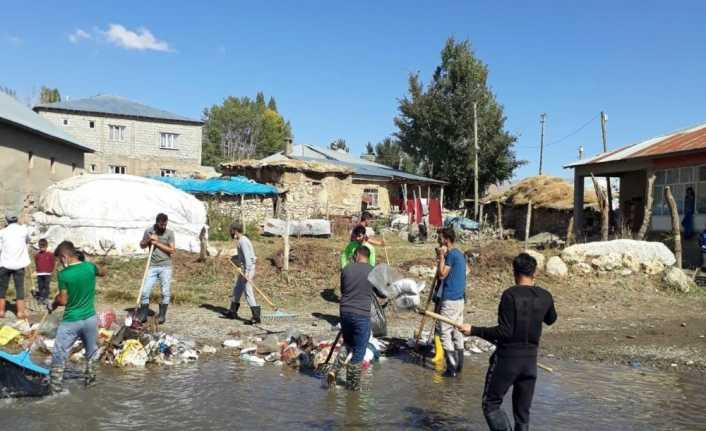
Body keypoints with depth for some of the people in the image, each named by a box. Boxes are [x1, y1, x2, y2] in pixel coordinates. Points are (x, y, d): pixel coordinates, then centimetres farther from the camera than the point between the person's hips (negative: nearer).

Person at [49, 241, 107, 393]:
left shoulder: (63, 274, -16)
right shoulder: (89, 266, -6)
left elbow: (63, 300, -12)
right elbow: (103, 272, 18)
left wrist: (52, 305, 8)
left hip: (70, 321, -4)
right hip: (90, 318, 4)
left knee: (59, 355, 8)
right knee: (91, 351, 22)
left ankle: (55, 387, 11)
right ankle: (89, 378, 33)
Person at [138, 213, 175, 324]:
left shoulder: (169, 233, -3)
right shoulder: (148, 231, 2)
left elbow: (172, 250, -8)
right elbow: (142, 245, 13)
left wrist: (157, 243, -13)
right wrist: (148, 241, -8)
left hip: (165, 267, -1)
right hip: (152, 266, 1)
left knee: (166, 293, 0)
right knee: (145, 292, 0)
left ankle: (162, 315, 15)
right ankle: (143, 316, 14)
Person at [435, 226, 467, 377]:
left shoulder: (451, 254, -16)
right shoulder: (460, 254, 14)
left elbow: (442, 274, -17)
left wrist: (441, 256, -12)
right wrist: (443, 256, 12)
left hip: (450, 299, -9)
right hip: (460, 298, 9)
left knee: (445, 332, -4)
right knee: (457, 332, 13)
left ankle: (451, 368, -3)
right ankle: (459, 365, 19)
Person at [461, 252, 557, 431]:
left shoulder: (510, 295, -15)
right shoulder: (545, 297, 1)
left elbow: (504, 332, -20)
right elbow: (551, 319, 22)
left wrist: (474, 330, -15)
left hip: (507, 358, -5)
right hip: (530, 359, 5)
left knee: (491, 404, 8)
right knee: (523, 412, 15)